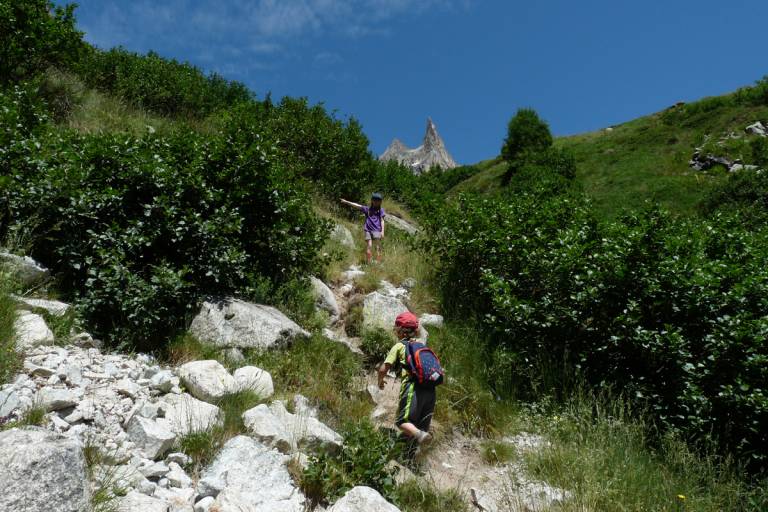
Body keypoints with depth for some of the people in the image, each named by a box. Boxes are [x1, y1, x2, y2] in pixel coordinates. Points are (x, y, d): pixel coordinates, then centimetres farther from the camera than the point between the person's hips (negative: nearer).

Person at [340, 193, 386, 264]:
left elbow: (382, 221, 7)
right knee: (368, 247, -4)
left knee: (378, 247, -9)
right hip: (368, 230, 2)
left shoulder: (381, 210, 12)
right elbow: (357, 205, 8)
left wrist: (382, 231, -3)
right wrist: (346, 202, -1)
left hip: (377, 230, -1)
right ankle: (368, 263, -2)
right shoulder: (367, 209, 14)